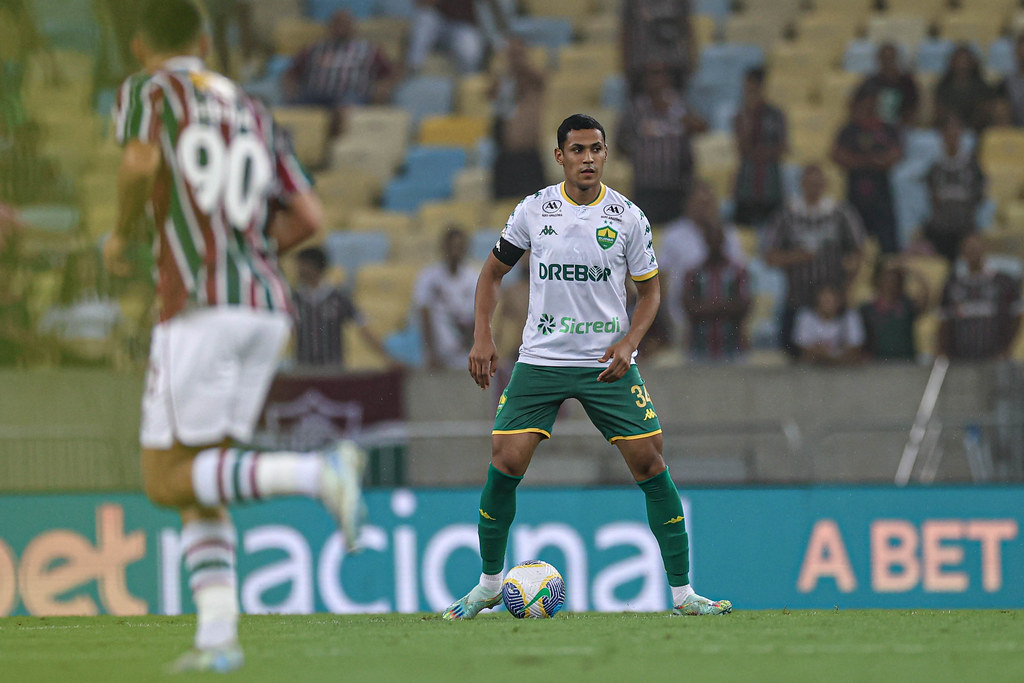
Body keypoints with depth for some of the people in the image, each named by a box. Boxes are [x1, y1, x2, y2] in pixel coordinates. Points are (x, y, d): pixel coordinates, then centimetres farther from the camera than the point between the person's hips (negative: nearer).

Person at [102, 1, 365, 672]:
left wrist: (121, 236, 2)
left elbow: (140, 164, -15)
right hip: (267, 305, 6)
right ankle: (218, 635, -1)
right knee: (199, 487, 13)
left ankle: (317, 472, -24)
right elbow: (308, 217, 15)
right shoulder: (253, 113, 22)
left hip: (200, 307, -6)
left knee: (168, 482, -4)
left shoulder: (146, 89, 6)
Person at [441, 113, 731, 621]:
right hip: (540, 359, 0)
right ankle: (489, 585, 9)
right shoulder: (533, 211, -1)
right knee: (504, 464, -10)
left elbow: (650, 290, 6)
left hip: (607, 362, 0)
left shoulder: (627, 217, -3)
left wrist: (628, 342, -11)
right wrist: (482, 337, 0)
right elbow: (494, 271, 12)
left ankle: (682, 592, 0)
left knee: (650, 465, -8)